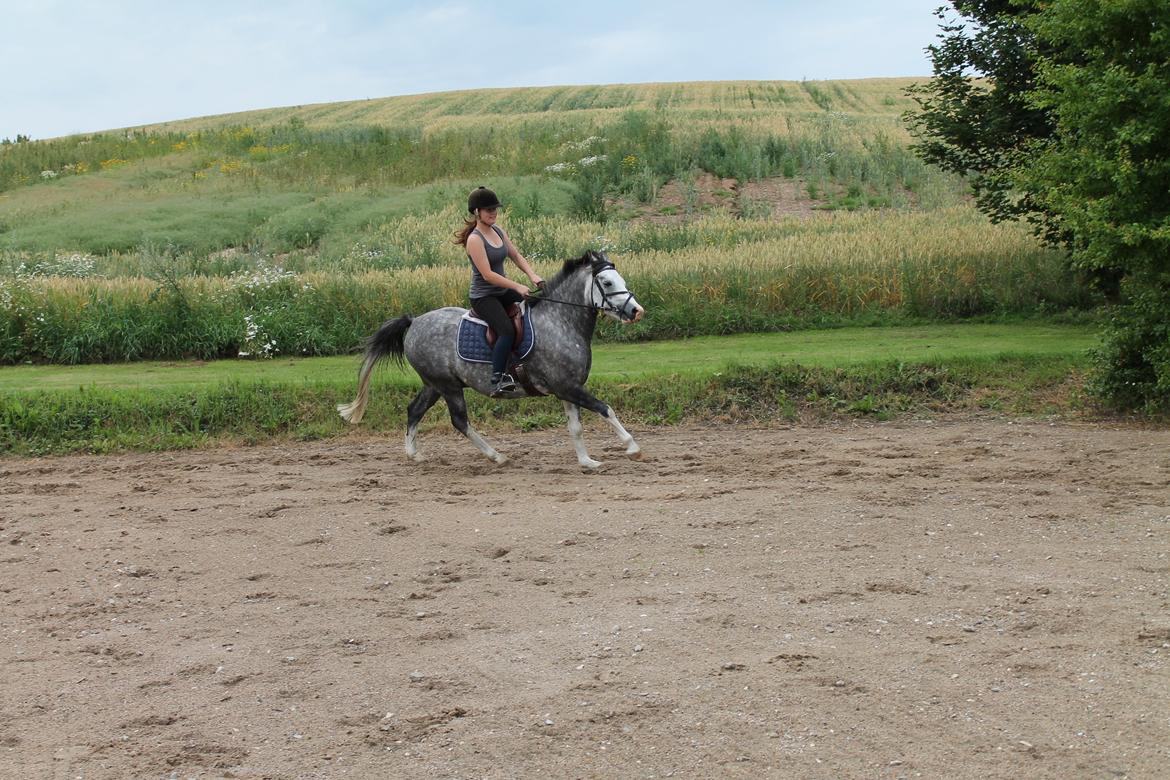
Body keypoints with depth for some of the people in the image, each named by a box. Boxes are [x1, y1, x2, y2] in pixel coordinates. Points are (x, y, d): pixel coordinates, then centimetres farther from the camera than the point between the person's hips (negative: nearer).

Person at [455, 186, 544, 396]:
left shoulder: (498, 231, 8)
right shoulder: (475, 239, -17)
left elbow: (516, 256, 11)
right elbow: (487, 274, -23)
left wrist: (533, 276, -7)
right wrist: (517, 287, -26)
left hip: (503, 292, 8)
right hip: (483, 297, -8)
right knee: (507, 330, -30)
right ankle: (497, 380, -28)